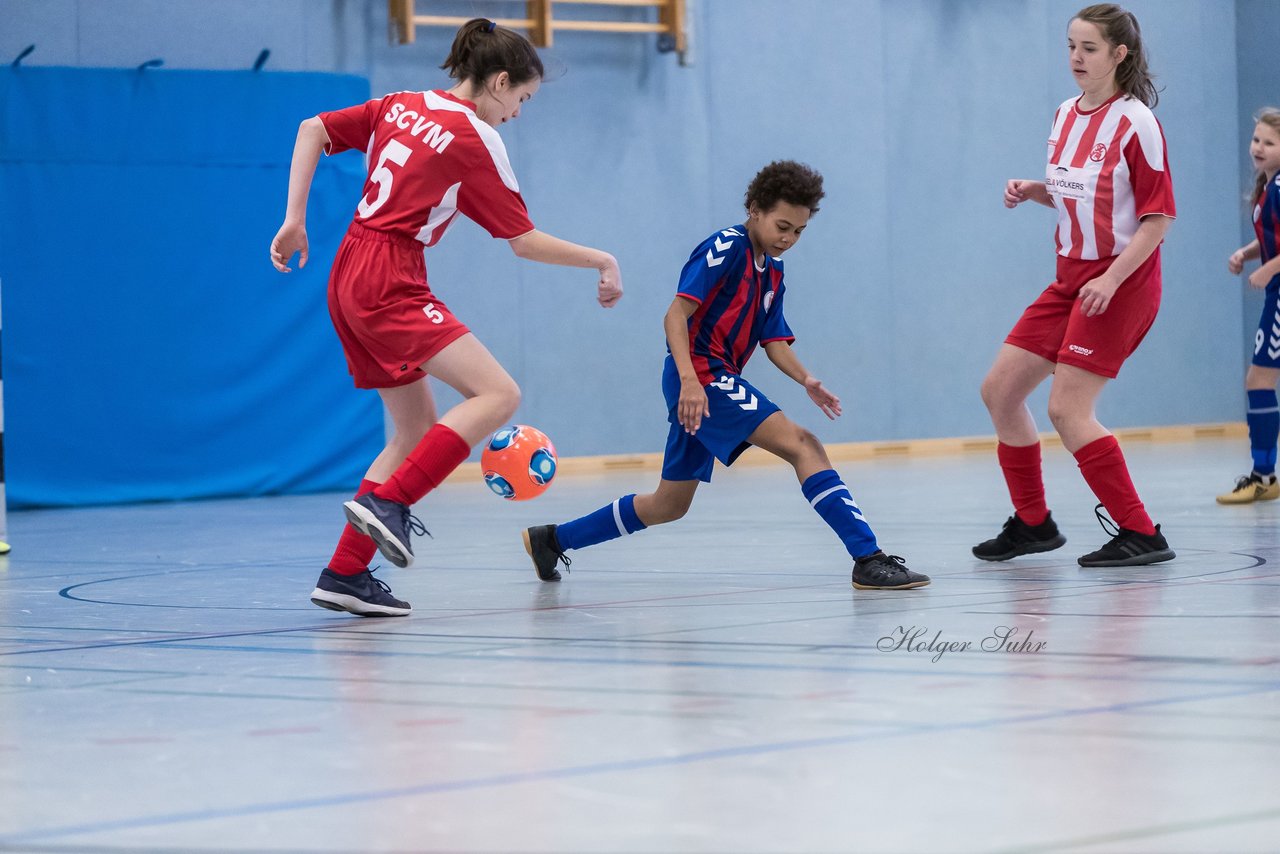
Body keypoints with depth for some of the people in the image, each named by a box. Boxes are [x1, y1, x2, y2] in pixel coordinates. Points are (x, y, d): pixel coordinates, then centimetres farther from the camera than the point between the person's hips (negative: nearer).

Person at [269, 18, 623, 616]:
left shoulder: (400, 106, 14)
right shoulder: (476, 139, -6)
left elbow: (312, 130, 12)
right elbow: (525, 242, -2)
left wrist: (295, 220, 11)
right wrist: (603, 261, 9)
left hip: (349, 280, 9)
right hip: (391, 284, -9)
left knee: (418, 430, 12)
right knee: (498, 394, -18)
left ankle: (344, 574, 7)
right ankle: (387, 500, -25)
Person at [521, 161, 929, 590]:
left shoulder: (772, 270, 17)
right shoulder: (725, 247, -9)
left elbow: (774, 340, 14)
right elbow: (676, 315, -18)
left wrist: (806, 380, -5)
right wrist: (689, 379, -30)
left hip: (714, 383, 10)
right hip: (700, 377, -10)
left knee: (669, 505, 17)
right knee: (802, 445, -19)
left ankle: (552, 539, 30)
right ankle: (869, 559, -26)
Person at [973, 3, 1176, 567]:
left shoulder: (1135, 122, -14)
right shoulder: (1066, 115, 8)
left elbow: (1158, 216, -16)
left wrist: (1111, 278, -25)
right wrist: (1032, 190, 1)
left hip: (1120, 281, -8)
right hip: (1071, 279, 8)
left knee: (1067, 410, -15)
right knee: (999, 391, 7)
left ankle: (1140, 535, -6)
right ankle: (1032, 523, 22)